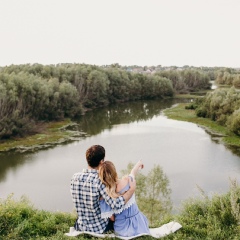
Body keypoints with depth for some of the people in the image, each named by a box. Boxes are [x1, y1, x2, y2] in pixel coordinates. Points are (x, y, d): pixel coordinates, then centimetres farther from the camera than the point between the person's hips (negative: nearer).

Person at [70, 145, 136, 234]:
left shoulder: (75, 177, -9)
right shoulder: (100, 181, -25)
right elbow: (116, 206, -31)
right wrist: (132, 189, -19)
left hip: (80, 227, 5)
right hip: (99, 229, -5)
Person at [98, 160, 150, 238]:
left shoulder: (103, 197, -20)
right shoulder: (126, 181, -20)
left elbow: (112, 218, -8)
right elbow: (133, 172, 5)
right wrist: (138, 164, 27)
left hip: (122, 229, 1)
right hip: (138, 225, -1)